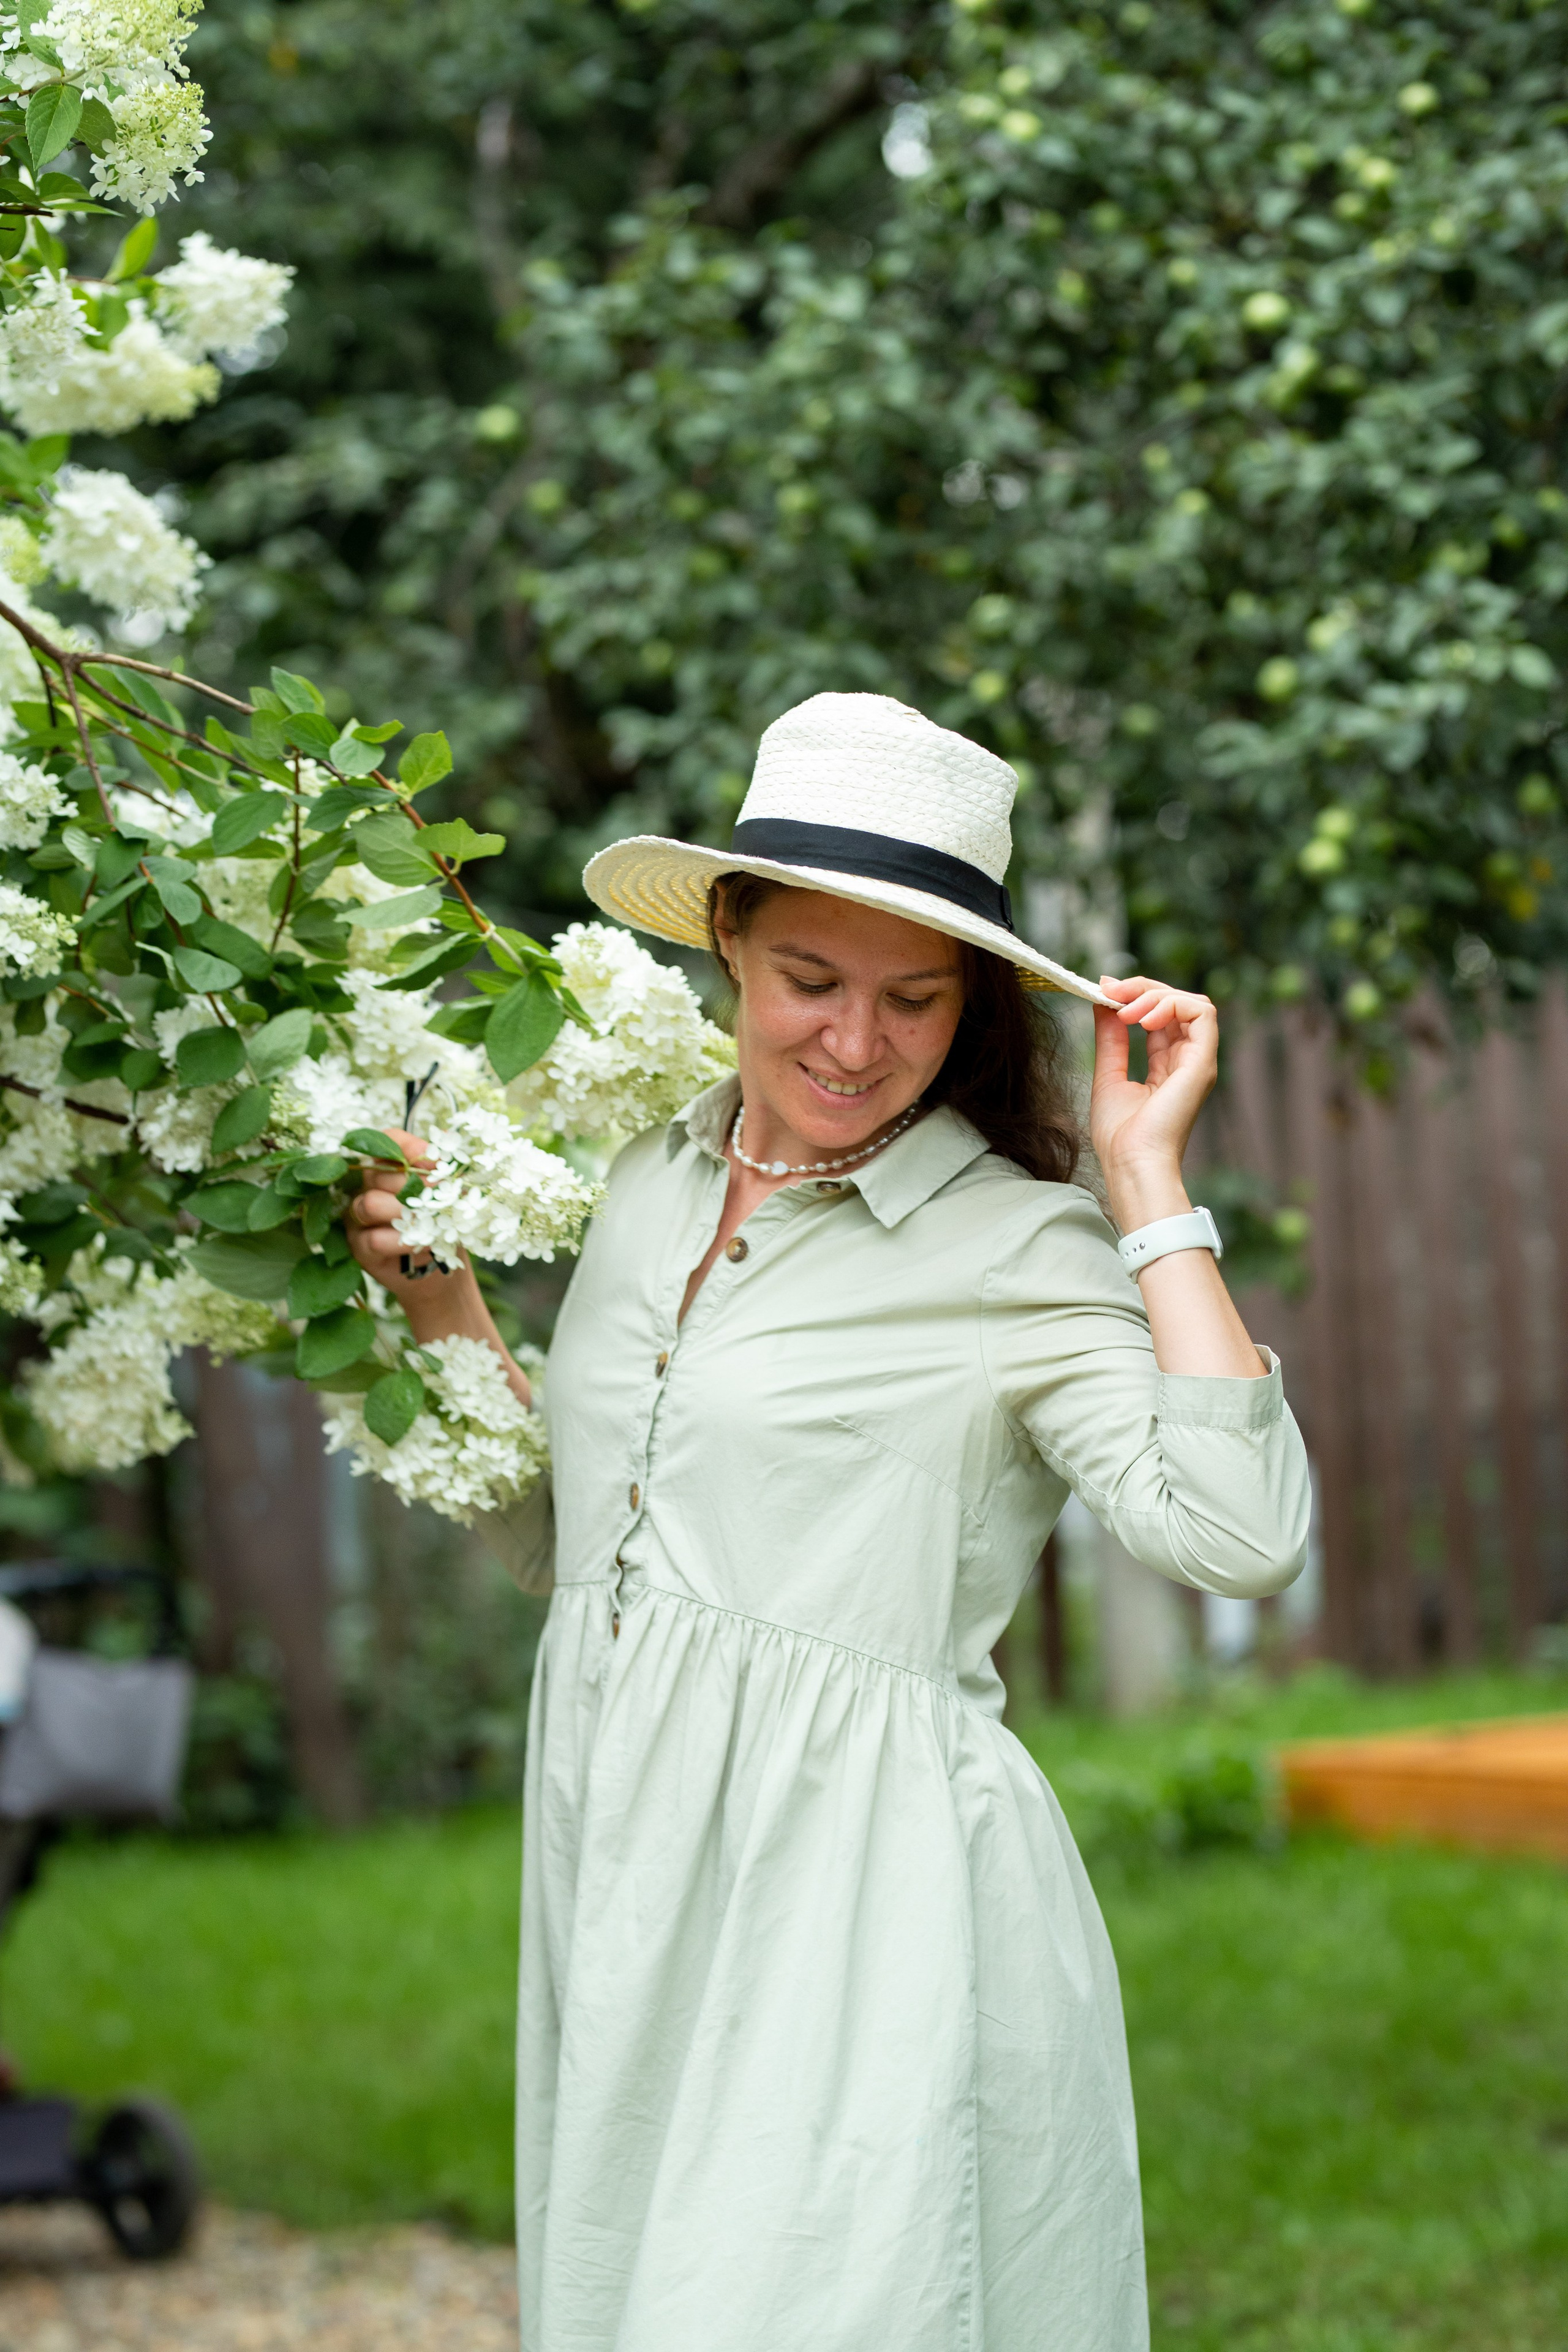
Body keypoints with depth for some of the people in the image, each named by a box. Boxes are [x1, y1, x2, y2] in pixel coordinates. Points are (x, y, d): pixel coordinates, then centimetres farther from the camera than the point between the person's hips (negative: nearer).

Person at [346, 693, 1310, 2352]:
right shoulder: (653, 1184, 10)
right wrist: (441, 1310, 8)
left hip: (868, 1916, -6)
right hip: (625, 1889, 6)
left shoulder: (1019, 1247, -10)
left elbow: (1240, 1533, -25)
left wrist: (1148, 1184, -19)